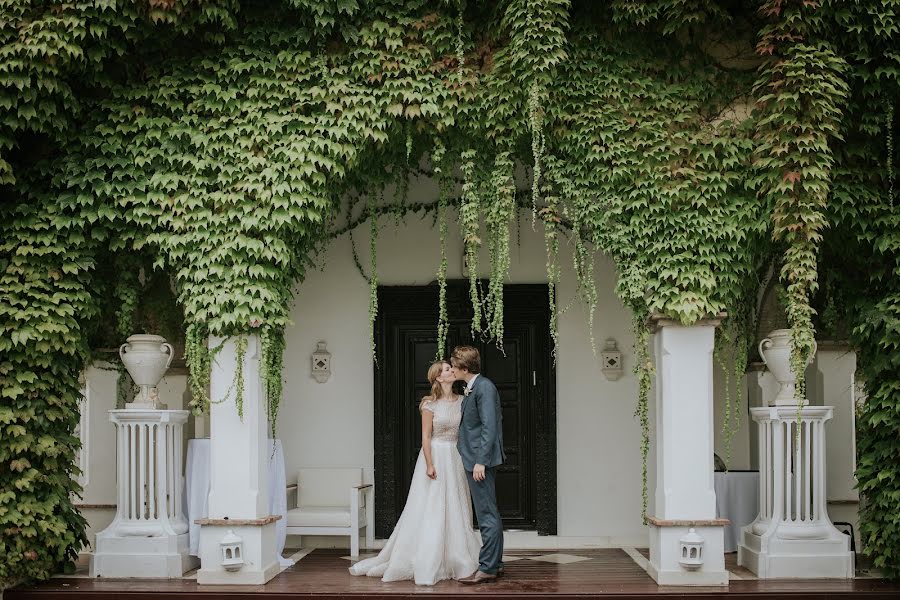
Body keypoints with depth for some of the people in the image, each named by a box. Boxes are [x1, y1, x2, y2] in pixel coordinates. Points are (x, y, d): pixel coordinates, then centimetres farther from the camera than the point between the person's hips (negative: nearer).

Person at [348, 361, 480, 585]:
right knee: (431, 511, -3)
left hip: (455, 459, 5)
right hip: (436, 456, -5)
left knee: (455, 511, 8)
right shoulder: (430, 404, -8)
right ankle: (427, 564, 3)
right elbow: (426, 436, -10)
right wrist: (430, 465, -16)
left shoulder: (461, 401, 7)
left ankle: (454, 561, 15)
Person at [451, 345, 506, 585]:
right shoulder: (472, 388, 14)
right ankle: (495, 563, 24)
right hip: (476, 459, 11)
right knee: (489, 513, 16)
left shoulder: (484, 387, -16)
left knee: (487, 515, -6)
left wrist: (480, 461, -24)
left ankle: (487, 568, -2)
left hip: (481, 460, -11)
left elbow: (489, 427, -21)